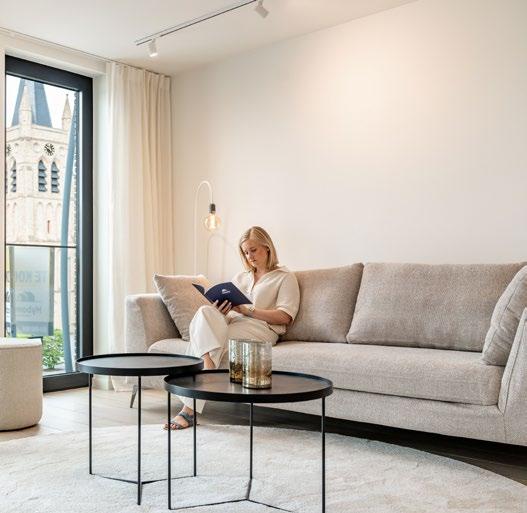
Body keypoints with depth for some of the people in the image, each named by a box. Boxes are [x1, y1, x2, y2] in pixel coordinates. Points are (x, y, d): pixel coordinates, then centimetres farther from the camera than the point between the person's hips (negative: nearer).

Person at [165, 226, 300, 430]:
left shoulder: (284, 277, 13)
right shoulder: (241, 277, 32)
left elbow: (285, 316, -2)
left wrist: (248, 310, -11)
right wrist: (219, 310, -3)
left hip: (260, 328, -5)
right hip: (231, 323, 5)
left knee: (202, 335, -31)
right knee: (205, 312, -30)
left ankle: (189, 409, -34)